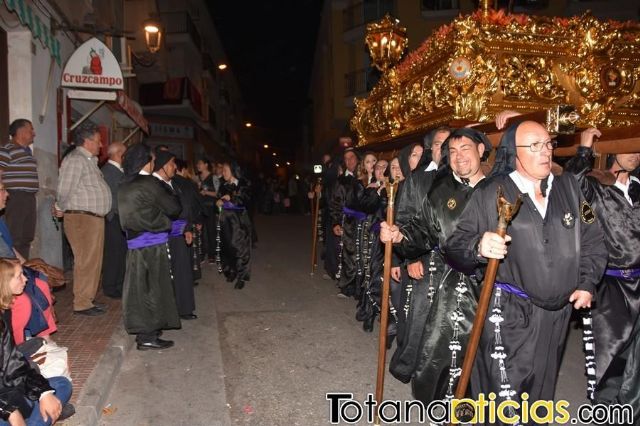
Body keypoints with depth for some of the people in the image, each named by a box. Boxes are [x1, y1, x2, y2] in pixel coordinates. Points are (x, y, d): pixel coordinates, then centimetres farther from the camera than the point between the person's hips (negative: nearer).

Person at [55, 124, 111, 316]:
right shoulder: (75, 159, -11)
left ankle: (89, 298, 24)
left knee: (94, 261, 13)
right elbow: (64, 190, -15)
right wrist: (62, 209, -1)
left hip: (95, 218, 9)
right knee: (86, 261, -6)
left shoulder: (90, 161, 19)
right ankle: (81, 303, 2)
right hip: (82, 218, -9)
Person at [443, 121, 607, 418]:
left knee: (541, 390, 21)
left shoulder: (569, 187, 6)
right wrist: (478, 246, -31)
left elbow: (593, 238, 14)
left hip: (559, 313, 5)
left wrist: (587, 282, 5)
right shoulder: (490, 193, -7)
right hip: (509, 314, -5)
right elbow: (454, 245, -10)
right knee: (504, 397, -3)